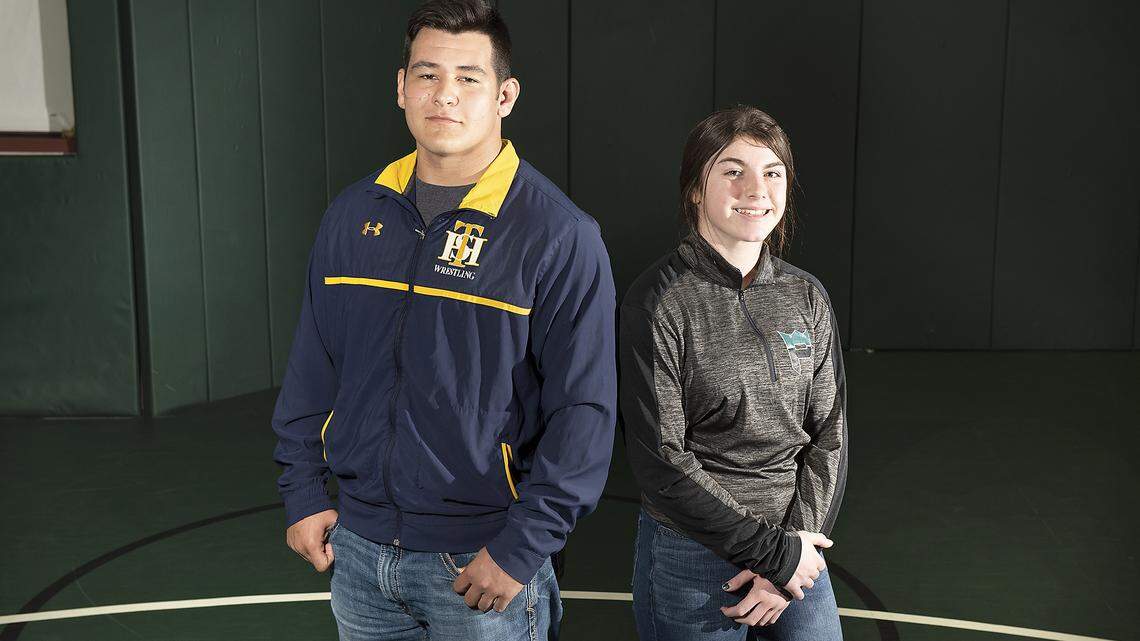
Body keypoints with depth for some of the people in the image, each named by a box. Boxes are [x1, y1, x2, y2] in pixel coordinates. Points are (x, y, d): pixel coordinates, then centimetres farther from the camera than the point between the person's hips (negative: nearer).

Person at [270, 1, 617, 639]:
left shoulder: (559, 235, -13)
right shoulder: (353, 216, 4)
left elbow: (584, 410, -14)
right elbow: (312, 369, 10)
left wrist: (523, 548, -16)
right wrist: (303, 494, 7)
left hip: (482, 559, -4)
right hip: (357, 547, 5)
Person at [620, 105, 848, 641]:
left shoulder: (806, 296, 2)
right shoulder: (659, 301, -13)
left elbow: (828, 434, 3)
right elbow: (659, 460, -16)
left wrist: (796, 541, -9)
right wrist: (772, 552, -14)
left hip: (796, 547, 4)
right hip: (691, 554, -4)